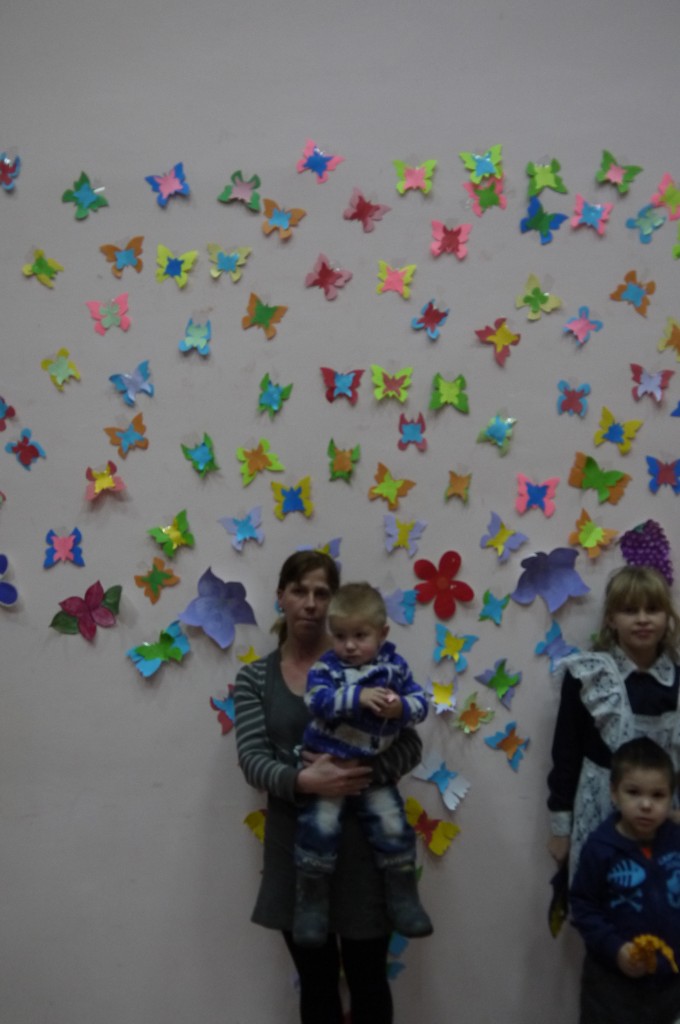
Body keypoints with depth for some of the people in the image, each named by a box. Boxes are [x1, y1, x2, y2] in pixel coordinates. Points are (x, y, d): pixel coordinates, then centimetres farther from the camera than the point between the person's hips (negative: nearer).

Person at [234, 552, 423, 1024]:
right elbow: (253, 758, -8)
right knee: (316, 981, 16)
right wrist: (302, 780, -27)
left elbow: (411, 744, -5)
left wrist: (369, 772, -24)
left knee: (367, 979, 10)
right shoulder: (254, 678, 3)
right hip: (295, 839, 2)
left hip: (362, 835, -1)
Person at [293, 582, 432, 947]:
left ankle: (403, 899, 21)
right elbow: (317, 700, -28)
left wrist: (401, 707, -26)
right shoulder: (325, 666, -11)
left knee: (394, 829, 2)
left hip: (374, 769, 2)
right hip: (327, 766, -2)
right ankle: (312, 902, 9)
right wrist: (358, 697, -39)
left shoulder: (394, 665, -3)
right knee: (320, 829, -9)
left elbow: (420, 703, -3)